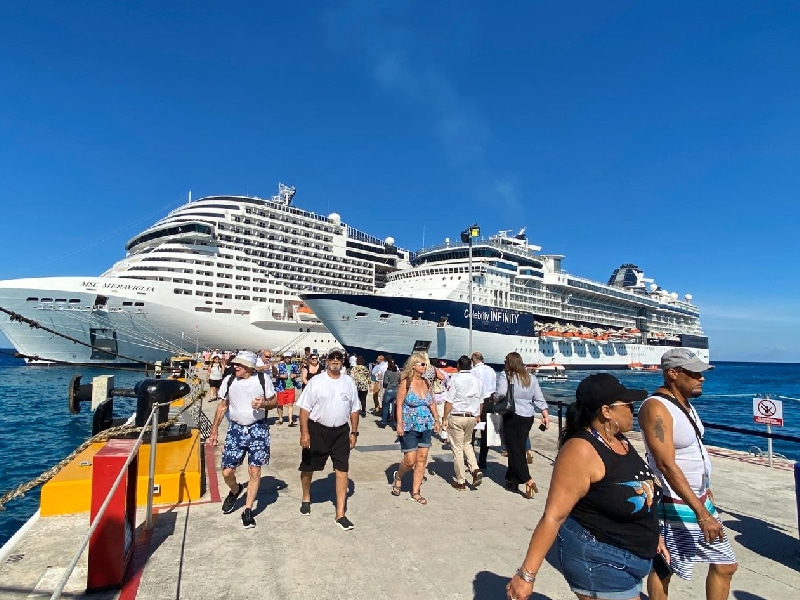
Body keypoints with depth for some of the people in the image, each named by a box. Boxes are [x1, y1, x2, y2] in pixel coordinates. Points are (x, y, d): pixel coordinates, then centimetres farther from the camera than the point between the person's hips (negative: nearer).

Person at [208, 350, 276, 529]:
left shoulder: (263, 380, -8)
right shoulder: (229, 380, -1)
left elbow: (274, 402, 3)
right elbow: (223, 405, 11)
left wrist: (264, 403, -20)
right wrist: (214, 430, 10)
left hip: (257, 429, -2)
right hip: (235, 429, 3)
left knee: (254, 471, 0)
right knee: (227, 472, 3)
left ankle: (248, 511, 15)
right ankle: (235, 491, 37)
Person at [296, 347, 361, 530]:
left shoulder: (349, 382, 4)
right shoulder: (316, 381, -7)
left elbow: (354, 409, 9)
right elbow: (305, 408, -8)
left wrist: (354, 432, 6)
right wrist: (304, 432, -14)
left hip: (341, 432, 2)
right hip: (317, 430, -2)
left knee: (342, 470, -1)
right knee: (308, 467, 15)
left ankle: (340, 514, 7)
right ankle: (306, 498, 42)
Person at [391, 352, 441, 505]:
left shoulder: (426, 382, 7)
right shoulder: (406, 383, -10)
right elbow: (399, 404, -12)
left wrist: (436, 420, 13)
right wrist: (399, 424, -18)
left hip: (426, 427, 6)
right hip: (410, 428, -5)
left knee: (422, 459, 6)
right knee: (410, 460, -3)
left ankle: (415, 492, 19)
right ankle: (398, 476, 29)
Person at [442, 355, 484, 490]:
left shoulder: (455, 379, -10)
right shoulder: (477, 381, 5)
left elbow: (449, 401, -12)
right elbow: (480, 401, 12)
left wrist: (445, 418, -5)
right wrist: (477, 416, 24)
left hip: (456, 417, -5)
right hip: (471, 417, 5)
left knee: (457, 448, 4)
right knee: (467, 444, 23)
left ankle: (460, 481, 10)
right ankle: (476, 470, 4)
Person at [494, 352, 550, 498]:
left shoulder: (505, 375, -8)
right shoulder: (531, 377, 8)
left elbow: (501, 393, -21)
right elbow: (539, 398, 7)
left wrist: (494, 398, -1)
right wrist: (546, 415, 10)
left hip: (512, 416, -6)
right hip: (528, 416, 6)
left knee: (515, 449, 1)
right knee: (519, 448, 14)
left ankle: (528, 480, -9)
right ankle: (513, 480, 25)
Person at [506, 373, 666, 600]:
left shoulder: (619, 440, 2)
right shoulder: (581, 450, -26)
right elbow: (553, 515, -27)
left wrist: (652, 535, 25)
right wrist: (526, 574, -26)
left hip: (627, 559, 9)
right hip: (599, 560, -9)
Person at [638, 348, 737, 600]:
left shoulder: (684, 402, 6)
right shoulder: (656, 408, -23)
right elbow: (667, 465, -28)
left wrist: (706, 490, 18)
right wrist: (701, 513, -28)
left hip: (700, 500, 9)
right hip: (675, 506, -9)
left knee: (725, 565, 15)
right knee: (663, 570, 7)